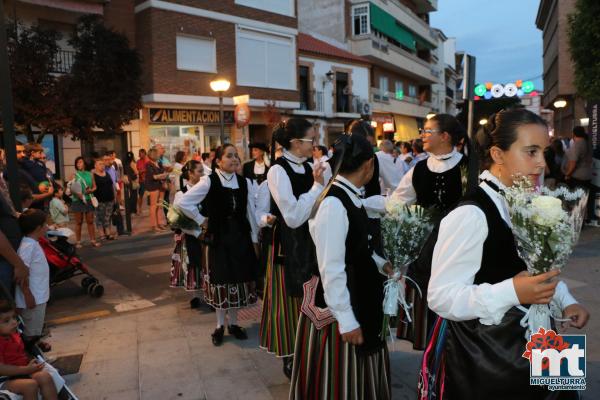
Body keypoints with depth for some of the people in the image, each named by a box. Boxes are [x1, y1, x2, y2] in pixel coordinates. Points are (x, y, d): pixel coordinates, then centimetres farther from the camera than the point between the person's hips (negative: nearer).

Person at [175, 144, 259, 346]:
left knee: (239, 279, 11)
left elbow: (250, 211, 5)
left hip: (240, 236, 4)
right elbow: (182, 202, -13)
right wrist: (201, 219, -7)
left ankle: (233, 323, 28)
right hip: (218, 237, -4)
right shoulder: (209, 181, -12)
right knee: (221, 280, 7)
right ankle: (220, 325, 24)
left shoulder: (243, 182, 1)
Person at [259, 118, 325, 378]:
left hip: (311, 242, 7)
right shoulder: (278, 170, -16)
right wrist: (317, 185, -19)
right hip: (290, 246, -6)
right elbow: (293, 217, -22)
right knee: (292, 300, 7)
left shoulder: (309, 167, 4)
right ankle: (291, 359, 26)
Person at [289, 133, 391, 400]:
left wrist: (381, 265, 10)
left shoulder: (350, 197, 1)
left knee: (359, 373, 25)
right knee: (339, 376, 12)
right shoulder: (334, 205, -26)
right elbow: (332, 270, -25)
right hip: (338, 305, -9)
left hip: (358, 297, 9)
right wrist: (346, 320, -21)